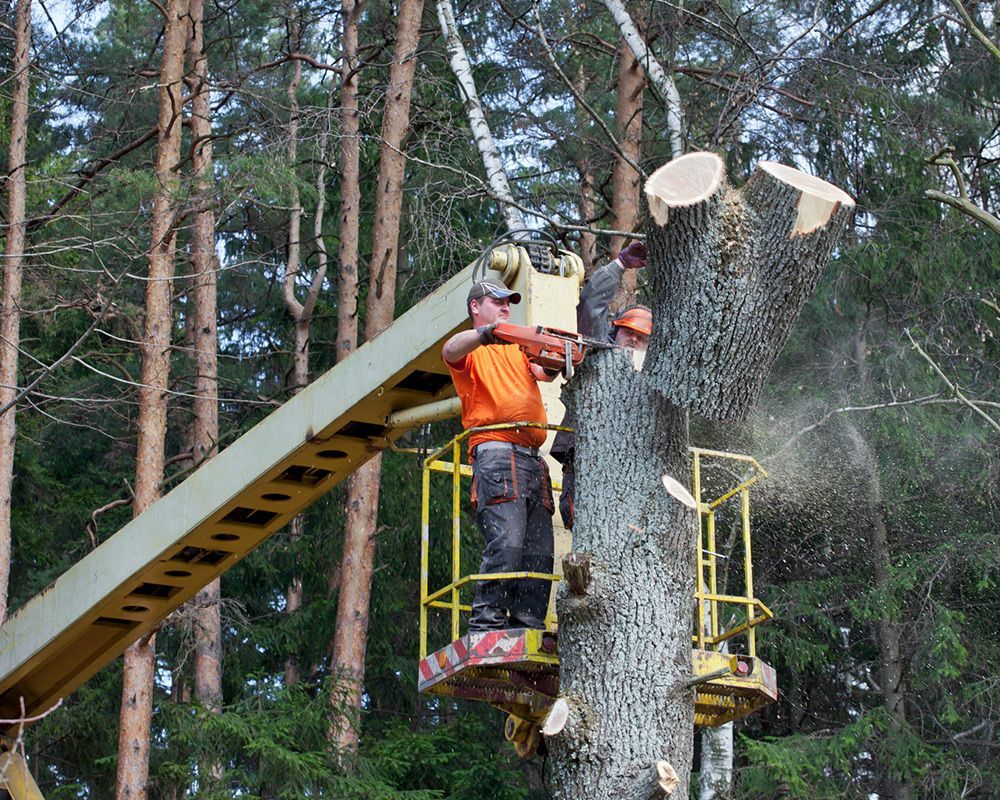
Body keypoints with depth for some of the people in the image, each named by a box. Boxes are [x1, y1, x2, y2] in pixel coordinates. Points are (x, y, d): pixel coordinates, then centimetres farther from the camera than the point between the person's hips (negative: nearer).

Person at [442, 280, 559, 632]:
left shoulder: (516, 349, 31)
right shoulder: (472, 349, 11)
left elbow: (545, 372, 16)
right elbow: (450, 351, -13)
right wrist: (486, 332, -30)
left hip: (532, 458, 7)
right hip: (496, 452, -7)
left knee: (539, 551, -1)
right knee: (506, 544, -20)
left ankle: (528, 625, -4)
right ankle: (487, 623, -21)